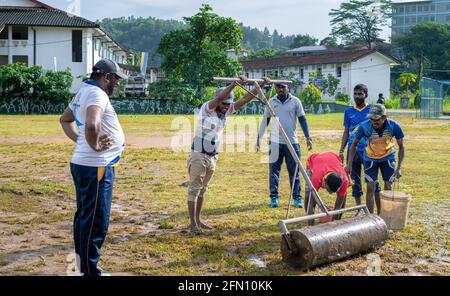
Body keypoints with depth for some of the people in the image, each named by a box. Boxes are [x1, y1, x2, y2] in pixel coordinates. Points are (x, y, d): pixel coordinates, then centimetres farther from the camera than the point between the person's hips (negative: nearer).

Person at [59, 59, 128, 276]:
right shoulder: (97, 93, -18)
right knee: (96, 222, -4)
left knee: (84, 217, 18)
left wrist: (79, 140, 14)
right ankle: (90, 272, 4)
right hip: (95, 167, -11)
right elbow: (92, 124, -38)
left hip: (83, 164, 11)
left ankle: (82, 265, 31)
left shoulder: (84, 92, 14)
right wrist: (94, 145, -20)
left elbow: (65, 119, 27)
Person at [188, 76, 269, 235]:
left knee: (202, 190, 15)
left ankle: (198, 219, 25)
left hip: (212, 157, 7)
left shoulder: (226, 111, 4)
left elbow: (244, 100, 2)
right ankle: (193, 224, 1)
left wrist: (260, 85, -4)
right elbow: (219, 98, -33)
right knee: (194, 189, -2)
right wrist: (235, 83, -41)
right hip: (199, 156, -7)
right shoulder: (206, 108, -14)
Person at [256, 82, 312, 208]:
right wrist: (259, 138, 4)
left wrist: (308, 138, -3)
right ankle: (274, 197, 7)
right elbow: (265, 121, 9)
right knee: (274, 170, 1)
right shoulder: (271, 102, 5)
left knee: (294, 171, 3)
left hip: (292, 142, -1)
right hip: (275, 142, 1)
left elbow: (302, 119, 4)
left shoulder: (295, 101, 2)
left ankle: (297, 198, 10)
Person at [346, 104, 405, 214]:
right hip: (370, 158, -1)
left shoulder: (394, 126, -27)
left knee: (388, 187, 5)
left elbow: (401, 147, -12)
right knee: (371, 188, -4)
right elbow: (354, 144, -11)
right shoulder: (364, 126, -28)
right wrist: (349, 165, -14)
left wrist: (399, 168, -17)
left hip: (388, 158, 1)